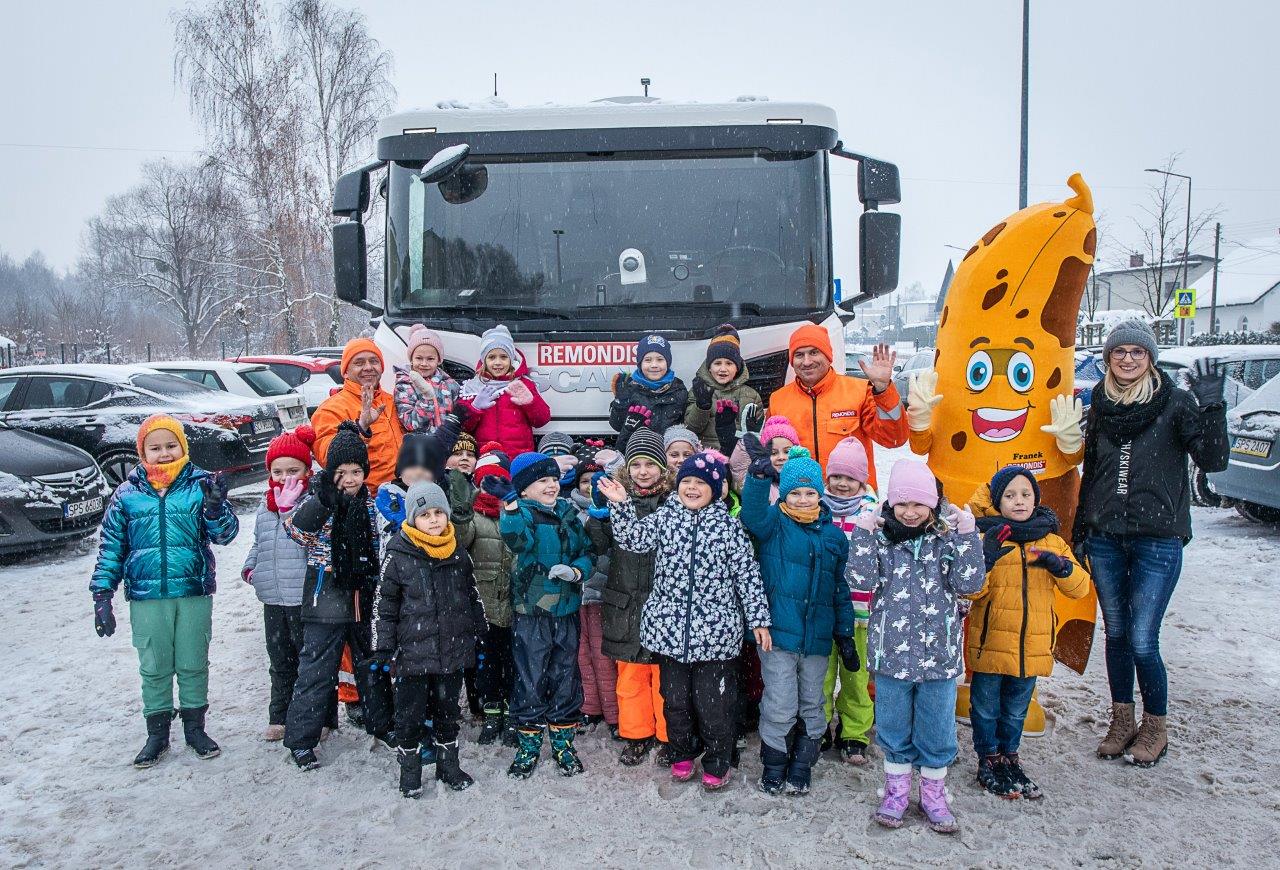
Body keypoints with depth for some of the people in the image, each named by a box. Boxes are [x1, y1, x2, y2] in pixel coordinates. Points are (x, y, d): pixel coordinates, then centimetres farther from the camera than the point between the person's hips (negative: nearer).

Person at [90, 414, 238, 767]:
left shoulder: (200, 485, -3)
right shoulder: (127, 493, 1)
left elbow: (225, 534, -8)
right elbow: (111, 547, 5)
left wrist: (215, 507, -28)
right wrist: (102, 595, 1)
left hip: (194, 594, -1)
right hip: (147, 597, 1)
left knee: (194, 664, 11)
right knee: (154, 668, 12)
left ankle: (195, 726, 26)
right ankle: (157, 732, 26)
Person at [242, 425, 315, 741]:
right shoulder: (265, 508, 12)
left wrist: (289, 508, -23)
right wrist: (249, 567, 7)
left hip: (305, 598, -7)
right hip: (273, 598, 7)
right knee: (280, 660, 18)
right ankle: (280, 717, 31)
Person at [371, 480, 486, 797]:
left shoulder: (459, 555, 3)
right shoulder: (398, 557, -9)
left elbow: (472, 598, 13)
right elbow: (383, 605, -3)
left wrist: (480, 637, 14)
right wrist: (382, 648, -4)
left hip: (454, 650, 3)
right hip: (412, 652, -3)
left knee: (448, 710, 15)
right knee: (410, 714, 6)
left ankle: (448, 764, 32)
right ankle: (410, 768, 26)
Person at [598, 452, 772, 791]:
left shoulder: (728, 525, -3)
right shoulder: (663, 518, 4)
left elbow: (747, 574, -1)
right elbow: (633, 538, -7)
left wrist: (759, 619, -2)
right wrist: (620, 504, -20)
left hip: (715, 632, -2)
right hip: (669, 629, 2)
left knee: (713, 701, 6)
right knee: (674, 697, 14)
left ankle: (717, 763, 25)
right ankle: (681, 755, 34)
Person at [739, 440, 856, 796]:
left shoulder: (833, 536, 8)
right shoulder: (773, 524, -3)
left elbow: (840, 590, 14)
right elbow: (752, 514, -28)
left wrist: (845, 635, 12)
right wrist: (759, 473, -42)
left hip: (818, 637, 4)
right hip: (779, 633, -4)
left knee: (811, 707, 14)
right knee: (779, 708, -1)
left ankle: (800, 770, 30)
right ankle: (773, 769, 19)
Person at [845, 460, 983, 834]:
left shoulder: (948, 539, -1)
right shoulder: (880, 538, -3)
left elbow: (968, 584, -10)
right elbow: (861, 580, -14)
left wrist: (968, 535, -16)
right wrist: (863, 534, -19)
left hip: (939, 655, 0)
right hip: (891, 654, 0)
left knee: (937, 730, 12)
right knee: (894, 729, 14)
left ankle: (933, 794, 30)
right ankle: (896, 791, 31)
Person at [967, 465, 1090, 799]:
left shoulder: (1052, 541, 6)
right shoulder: (985, 538, -7)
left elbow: (1079, 587, 3)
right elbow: (970, 590, -13)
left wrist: (1060, 565, -15)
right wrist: (985, 559, -28)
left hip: (1033, 646, 4)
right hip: (990, 643, -3)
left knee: (1016, 710, 19)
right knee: (986, 707, 9)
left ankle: (1009, 758, 35)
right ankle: (989, 762, 25)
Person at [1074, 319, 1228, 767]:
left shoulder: (1175, 402, -5)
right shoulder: (1101, 405, 7)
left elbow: (1212, 461, -15)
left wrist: (1211, 404, -25)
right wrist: (1080, 528, 15)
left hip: (1157, 540, -4)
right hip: (1104, 539, 4)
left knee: (1142, 642, -4)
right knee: (1115, 634, 12)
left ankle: (1155, 728, 18)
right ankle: (1122, 720, 27)